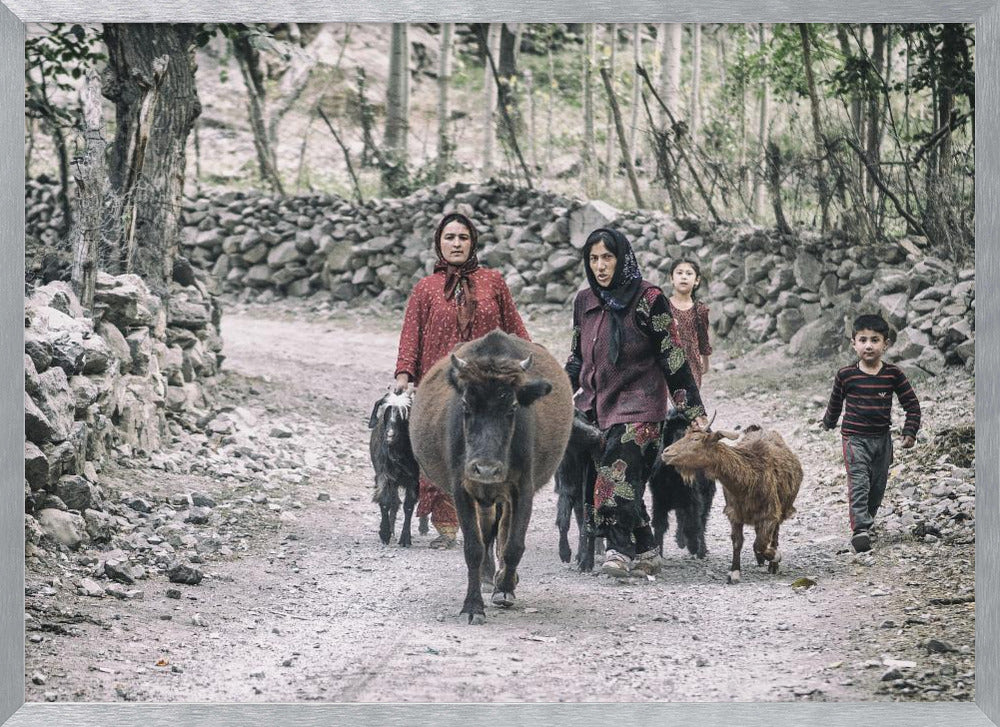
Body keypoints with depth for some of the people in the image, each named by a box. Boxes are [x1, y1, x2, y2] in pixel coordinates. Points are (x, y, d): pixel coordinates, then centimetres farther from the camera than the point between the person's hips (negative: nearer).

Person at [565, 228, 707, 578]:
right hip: (596, 404, 6)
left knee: (618, 470, -23)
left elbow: (672, 357, -6)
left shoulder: (648, 299, -6)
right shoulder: (584, 301, 10)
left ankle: (619, 551, -27)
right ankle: (645, 553, 8)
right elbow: (577, 358, 21)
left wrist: (694, 411, -8)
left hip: (639, 404, -5)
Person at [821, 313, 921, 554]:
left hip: (882, 439, 3)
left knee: (877, 487, 10)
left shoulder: (893, 374, -3)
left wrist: (910, 432, -5)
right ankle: (860, 529, -23)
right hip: (855, 438, -3)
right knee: (858, 484, -15)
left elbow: (911, 403, 3)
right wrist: (829, 423, 27)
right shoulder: (846, 375, -6)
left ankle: (866, 523, 27)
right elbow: (836, 402, 14)